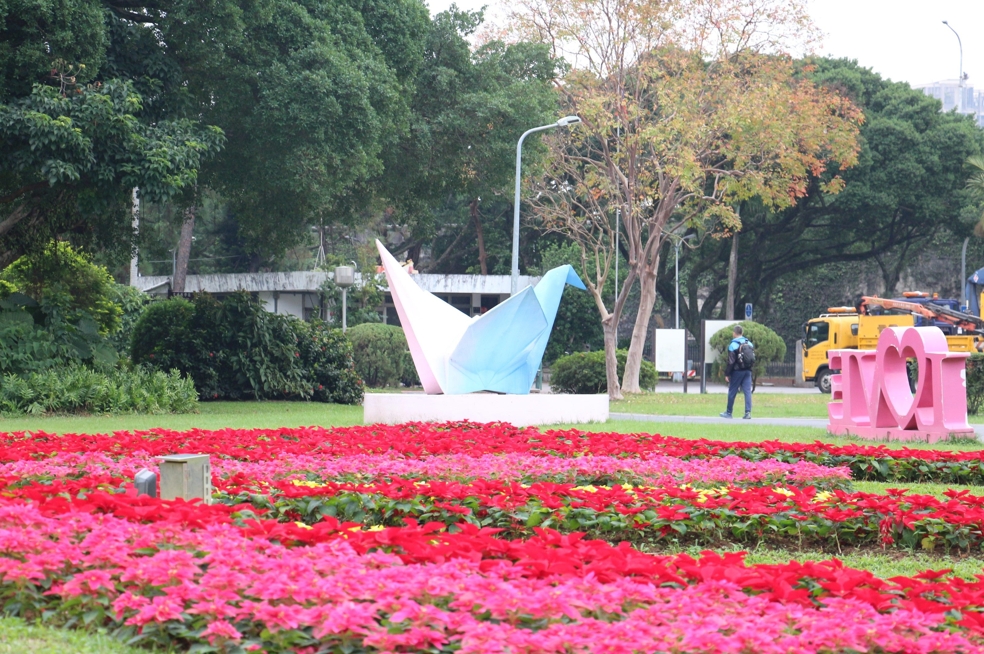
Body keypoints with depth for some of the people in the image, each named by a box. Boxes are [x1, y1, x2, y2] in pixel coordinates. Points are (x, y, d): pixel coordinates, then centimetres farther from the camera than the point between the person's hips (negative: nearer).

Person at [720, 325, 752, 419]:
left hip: (737, 371, -5)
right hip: (748, 371, 5)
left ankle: (729, 412, 15)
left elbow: (731, 361, -13)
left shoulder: (733, 345, -10)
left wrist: (727, 374, -8)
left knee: (732, 392, 6)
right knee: (747, 391, 1)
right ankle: (748, 412, -7)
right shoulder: (749, 343, 8)